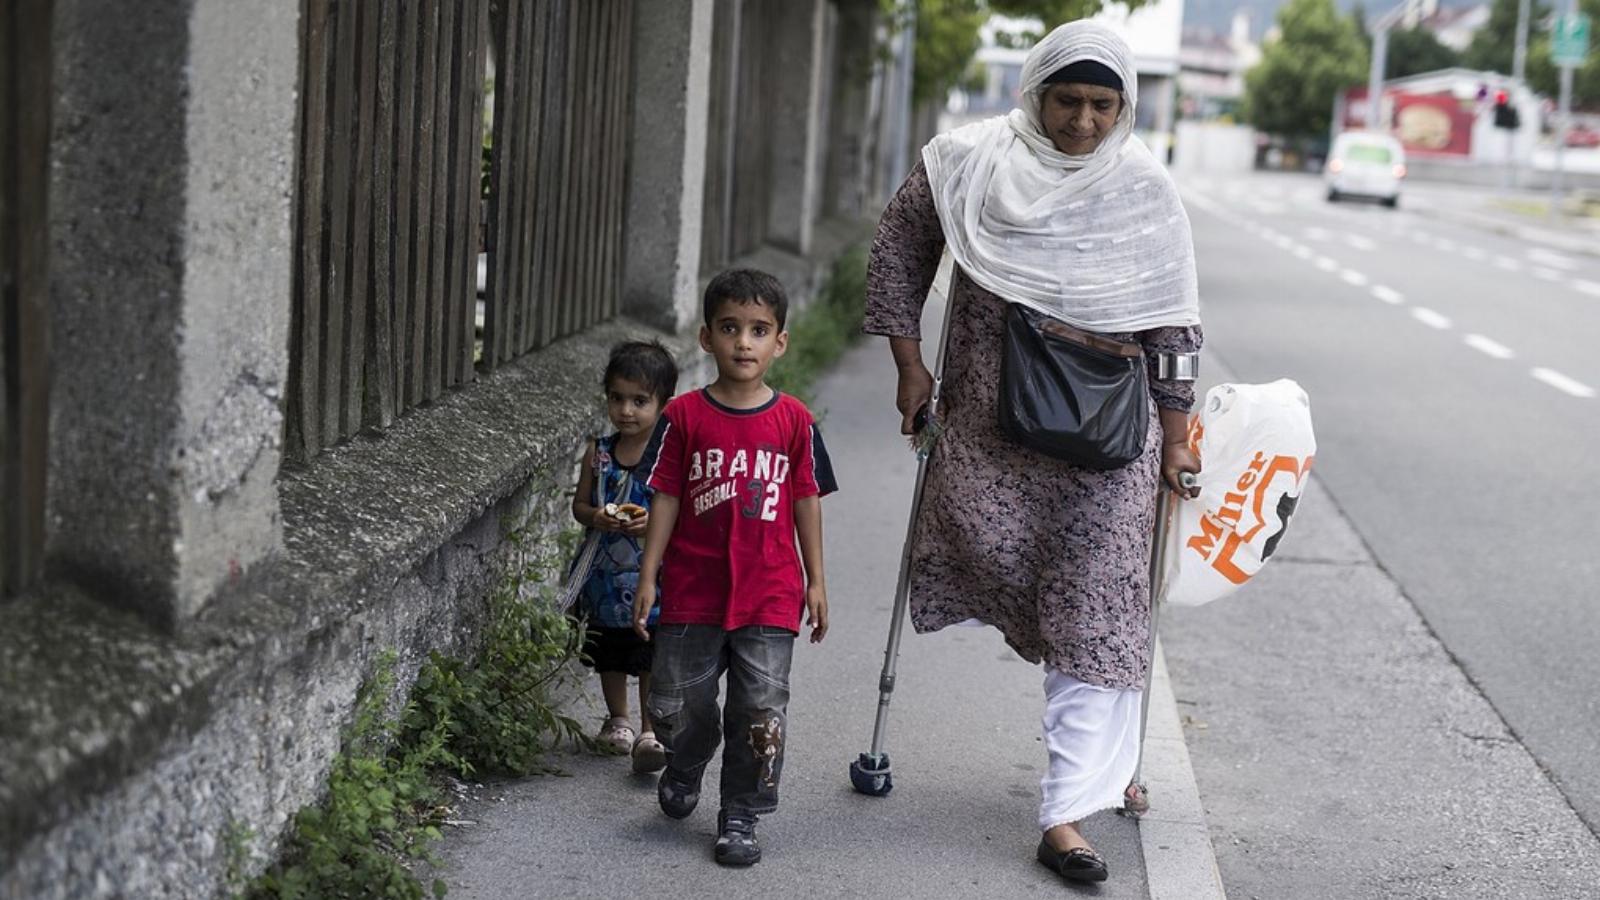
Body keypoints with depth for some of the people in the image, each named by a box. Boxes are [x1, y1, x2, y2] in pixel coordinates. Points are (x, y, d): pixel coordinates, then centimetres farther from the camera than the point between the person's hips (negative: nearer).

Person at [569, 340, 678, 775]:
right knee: (610, 657, 17)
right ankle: (618, 721, 35)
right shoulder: (598, 454, 1)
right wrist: (598, 517, -13)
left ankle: (649, 733, 7)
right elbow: (579, 505, 8)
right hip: (608, 579, 4)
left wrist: (655, 522, -23)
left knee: (653, 658, -2)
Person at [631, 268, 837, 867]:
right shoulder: (684, 417, -3)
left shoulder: (794, 421, -1)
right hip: (692, 591, 0)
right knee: (677, 704, 10)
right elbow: (665, 499, 0)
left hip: (769, 595, 0)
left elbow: (806, 502, 5)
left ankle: (740, 818, 15)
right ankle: (684, 770, 41)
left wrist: (815, 581, 6)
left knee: (761, 711, 0)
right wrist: (648, 577, -2)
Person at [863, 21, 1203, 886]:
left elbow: (1172, 327, 1)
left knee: (1093, 612, -4)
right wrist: (910, 365, 7)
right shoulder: (966, 165, -2)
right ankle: (1099, 758, 20)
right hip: (990, 420, 1)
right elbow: (897, 253, 10)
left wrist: (1174, 439, 2)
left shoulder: (1144, 191, -3)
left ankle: (1067, 813, 1)